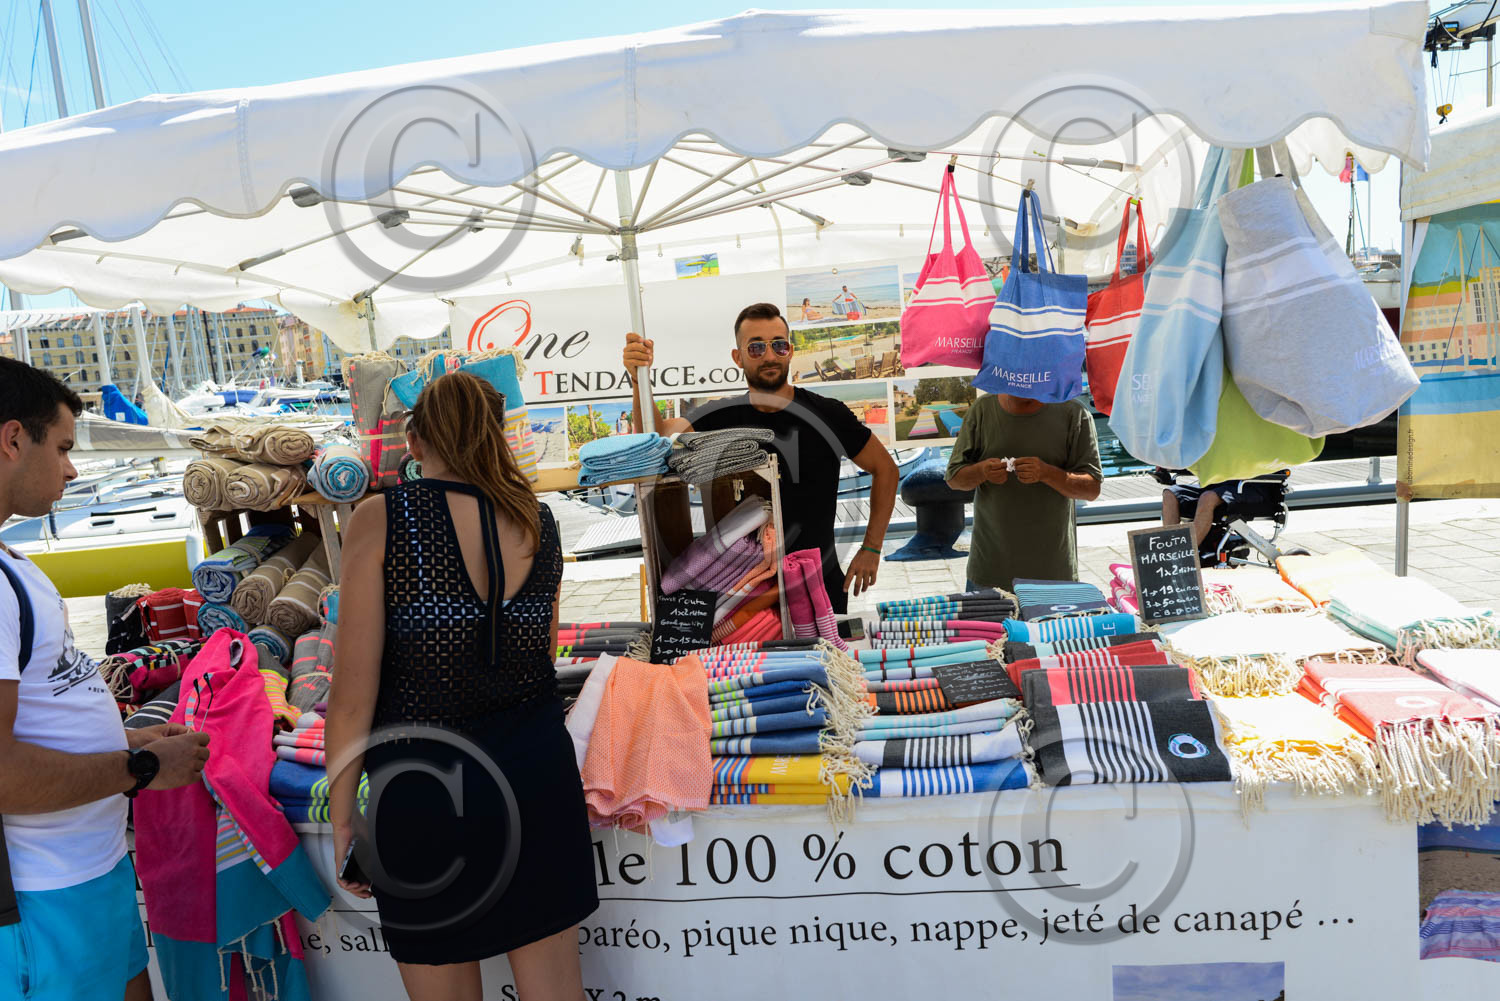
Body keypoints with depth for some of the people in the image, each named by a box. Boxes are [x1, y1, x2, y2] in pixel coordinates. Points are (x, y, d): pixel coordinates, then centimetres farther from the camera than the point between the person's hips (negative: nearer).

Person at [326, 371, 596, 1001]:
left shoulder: (380, 521, -10)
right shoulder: (539, 523, 2)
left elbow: (354, 689, -13)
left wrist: (342, 812, -2)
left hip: (425, 784, -4)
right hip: (537, 769, 4)